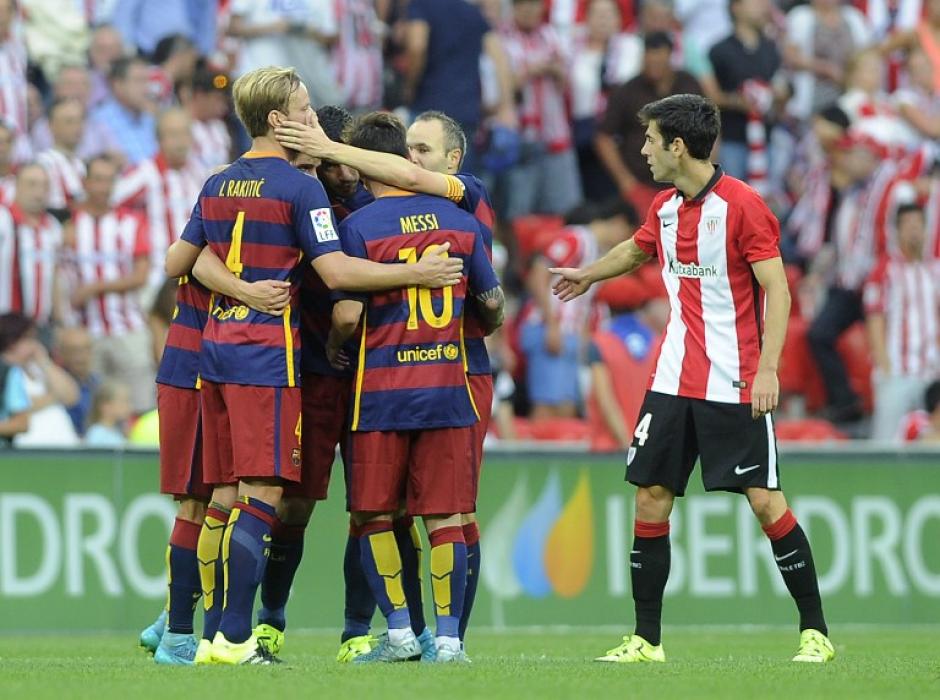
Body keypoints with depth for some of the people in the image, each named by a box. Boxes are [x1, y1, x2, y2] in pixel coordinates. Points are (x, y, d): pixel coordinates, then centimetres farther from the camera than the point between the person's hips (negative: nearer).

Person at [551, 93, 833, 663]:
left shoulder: (742, 205, -13)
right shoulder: (664, 209, 10)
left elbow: (777, 290, -15)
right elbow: (637, 251, 33)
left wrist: (768, 368, -23)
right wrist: (589, 274, 48)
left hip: (735, 385, -7)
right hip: (674, 380, 7)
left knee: (765, 500, -8)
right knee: (651, 498, 2)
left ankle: (816, 632, 0)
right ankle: (647, 639, 8)